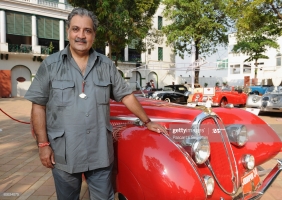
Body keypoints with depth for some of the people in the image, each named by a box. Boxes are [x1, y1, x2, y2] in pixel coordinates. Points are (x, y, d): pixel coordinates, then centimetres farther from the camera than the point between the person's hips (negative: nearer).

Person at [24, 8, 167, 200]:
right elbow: (38, 105, -1)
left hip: (100, 153, 1)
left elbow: (126, 96, 9)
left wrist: (147, 122, 10)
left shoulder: (106, 65, 4)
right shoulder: (50, 65, -1)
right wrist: (43, 144, -5)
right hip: (64, 154, -1)